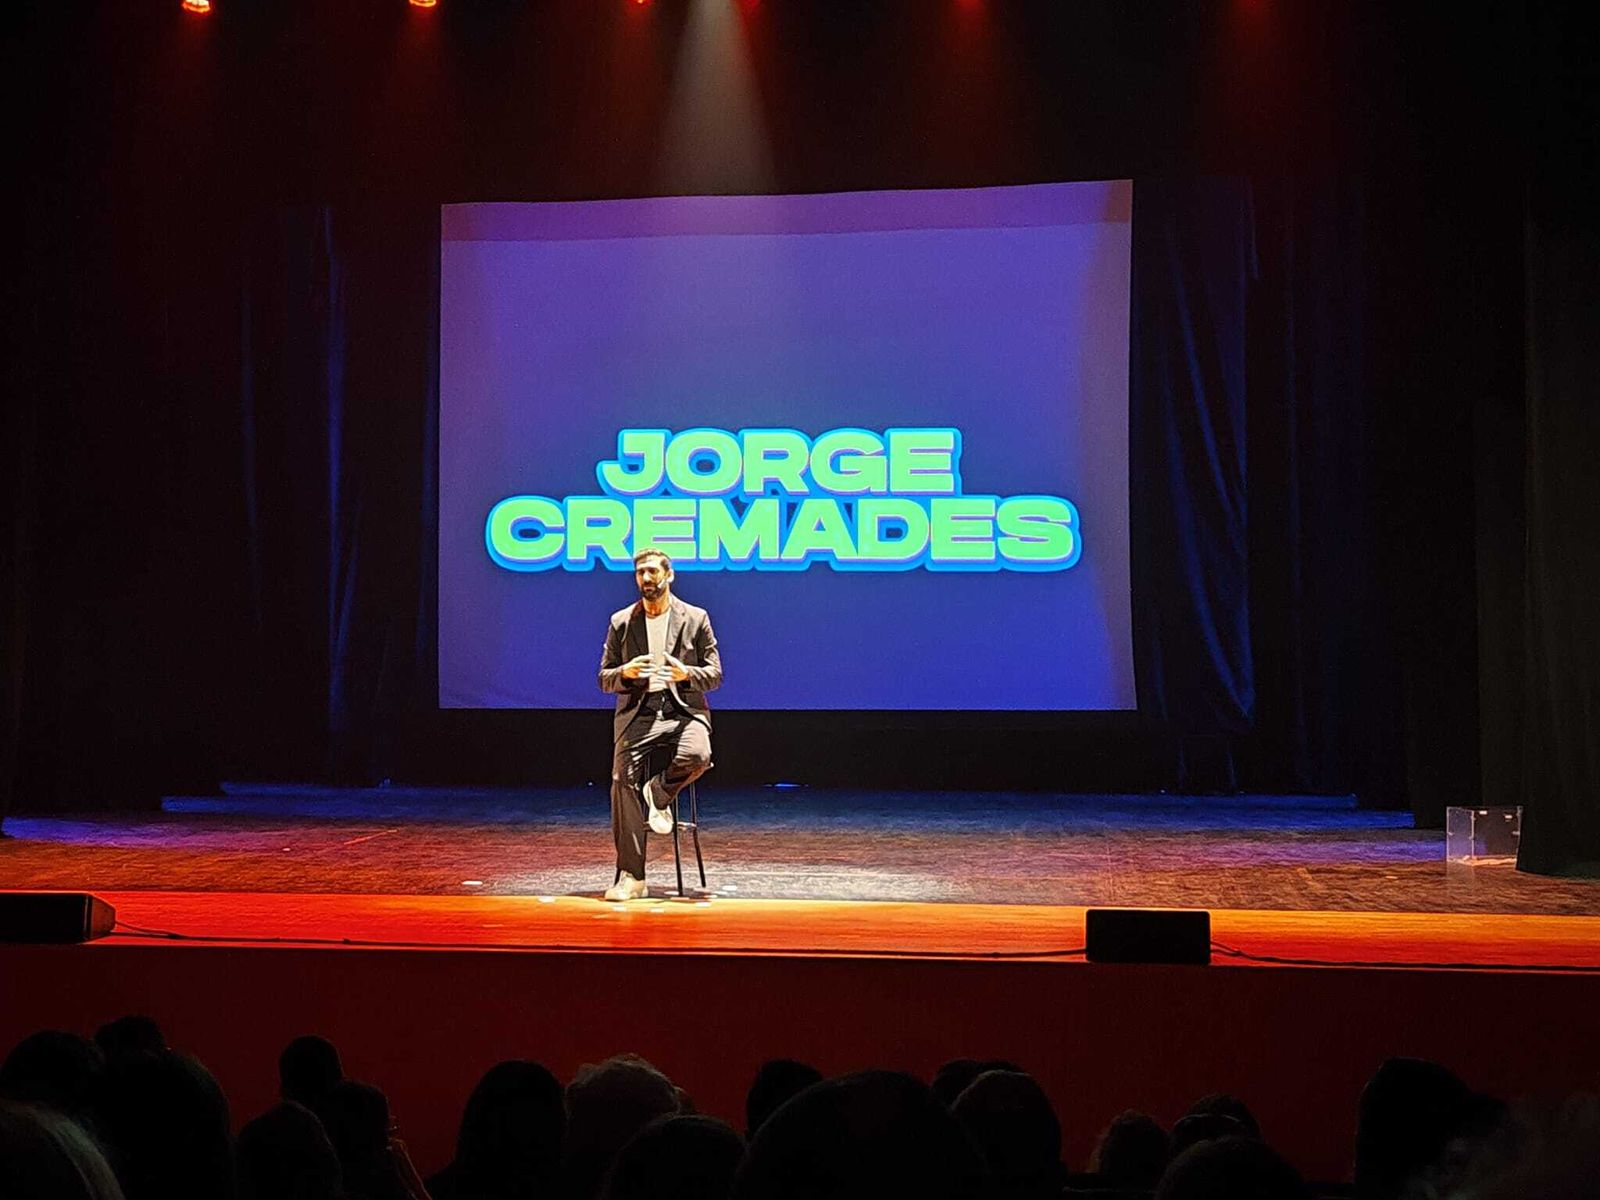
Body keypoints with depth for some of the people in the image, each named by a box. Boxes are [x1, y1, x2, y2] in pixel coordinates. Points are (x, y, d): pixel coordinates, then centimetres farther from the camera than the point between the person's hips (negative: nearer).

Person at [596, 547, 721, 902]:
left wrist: (687, 674, -14)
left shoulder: (696, 619, 8)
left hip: (684, 711, -1)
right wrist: (625, 673, -11)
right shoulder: (620, 622, 12)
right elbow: (604, 679, 13)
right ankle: (631, 877, -17)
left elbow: (715, 674, 8)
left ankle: (658, 793, 1)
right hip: (637, 714, 1)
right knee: (623, 779, -21)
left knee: (696, 756, -34)